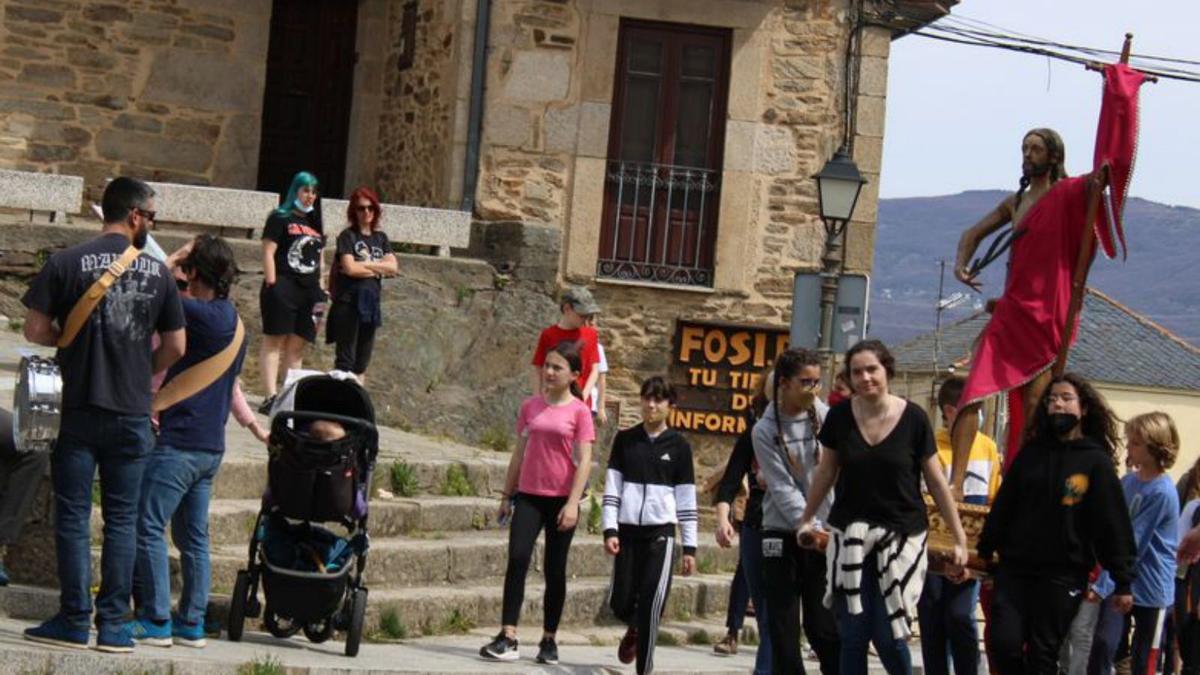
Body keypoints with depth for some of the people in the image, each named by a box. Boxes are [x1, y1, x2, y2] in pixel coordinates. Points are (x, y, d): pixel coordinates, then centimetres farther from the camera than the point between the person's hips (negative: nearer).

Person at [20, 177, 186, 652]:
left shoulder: (67, 263, -6)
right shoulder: (158, 272, 1)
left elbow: (35, 331, -7)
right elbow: (175, 347, 6)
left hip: (80, 410, -1)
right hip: (132, 415, 2)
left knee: (73, 516, 5)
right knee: (122, 519, 7)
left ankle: (74, 622, 6)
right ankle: (113, 625, 7)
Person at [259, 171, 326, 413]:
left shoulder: (315, 223, 20)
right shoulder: (280, 219, 1)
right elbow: (268, 253, -5)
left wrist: (320, 290, 14)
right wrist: (272, 286, -13)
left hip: (308, 292, 6)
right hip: (284, 287, -6)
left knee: (297, 347, 5)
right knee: (274, 342, -6)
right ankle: (271, 397, -12)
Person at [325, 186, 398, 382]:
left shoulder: (381, 238, 15)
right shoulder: (348, 236, -1)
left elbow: (393, 266, 2)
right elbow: (349, 268, -14)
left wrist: (363, 264, -8)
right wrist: (379, 269, -3)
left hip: (370, 302, 5)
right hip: (348, 302, -5)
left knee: (362, 362, 8)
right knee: (345, 359, -7)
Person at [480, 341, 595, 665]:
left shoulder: (579, 411, -4)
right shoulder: (530, 406, 8)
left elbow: (584, 461, -9)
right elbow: (520, 453, 14)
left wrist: (573, 503, -16)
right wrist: (506, 496, 13)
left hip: (561, 498, -2)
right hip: (529, 495, 2)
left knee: (555, 571, 6)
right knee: (517, 559, -13)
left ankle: (549, 641, 16)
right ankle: (507, 638, -17)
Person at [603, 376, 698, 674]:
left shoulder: (678, 446, 3)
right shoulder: (625, 439, 6)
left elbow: (686, 499, 4)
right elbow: (612, 488, 5)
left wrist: (689, 547, 1)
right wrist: (609, 530, -6)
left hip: (660, 532, -2)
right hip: (627, 530, 2)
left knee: (651, 605, -10)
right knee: (620, 602, 3)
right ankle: (634, 629, 38)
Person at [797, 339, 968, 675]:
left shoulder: (913, 418, -7)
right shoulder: (840, 416, -1)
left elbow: (937, 482, 0)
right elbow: (825, 473, 13)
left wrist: (959, 539, 1)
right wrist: (806, 520, 20)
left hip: (901, 536, -2)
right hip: (849, 536, 2)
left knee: (887, 633, -8)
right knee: (853, 635, -1)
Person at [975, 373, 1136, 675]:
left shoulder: (1096, 461, -2)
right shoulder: (1032, 452, 9)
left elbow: (1113, 523, -5)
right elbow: (1003, 505, 15)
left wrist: (1123, 581, -8)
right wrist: (985, 550, 15)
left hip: (1063, 574, -3)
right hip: (1015, 567, 3)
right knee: (1004, 644, -8)